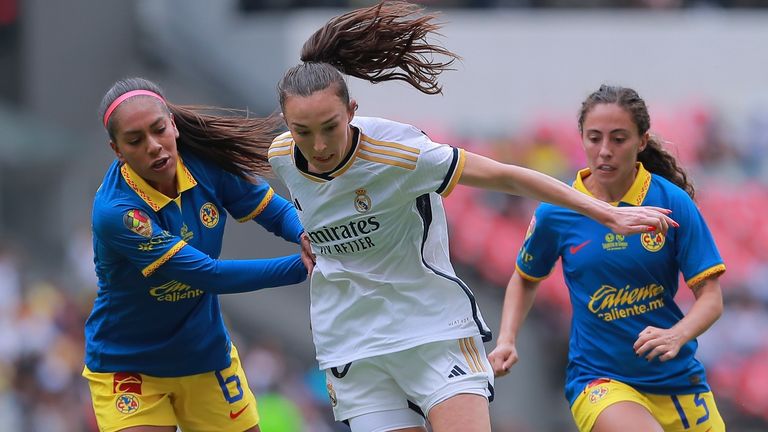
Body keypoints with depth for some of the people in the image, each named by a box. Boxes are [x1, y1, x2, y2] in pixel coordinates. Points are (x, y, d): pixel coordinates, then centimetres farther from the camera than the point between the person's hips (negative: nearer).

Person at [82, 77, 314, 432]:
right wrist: (302, 267, -30)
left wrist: (307, 235, -26)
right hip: (127, 368, -5)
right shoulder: (115, 212, -29)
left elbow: (277, 211, -3)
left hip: (207, 355, 5)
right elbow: (209, 274, -30)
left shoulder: (206, 164, -13)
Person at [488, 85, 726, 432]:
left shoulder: (673, 202, -7)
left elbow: (710, 296, -6)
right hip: (599, 381, -2)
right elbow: (525, 279, 15)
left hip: (679, 381, 2)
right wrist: (506, 341, 0)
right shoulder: (555, 214, -4)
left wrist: (675, 337, -25)